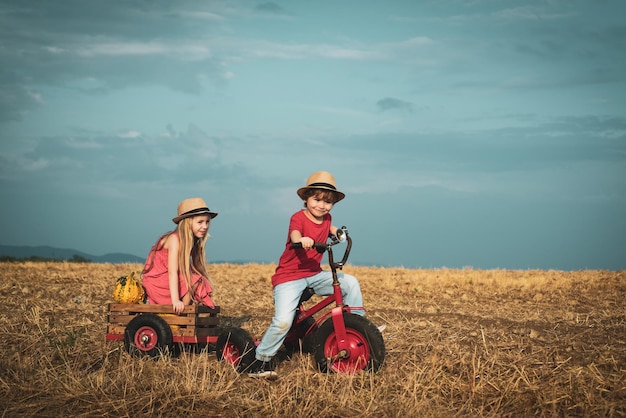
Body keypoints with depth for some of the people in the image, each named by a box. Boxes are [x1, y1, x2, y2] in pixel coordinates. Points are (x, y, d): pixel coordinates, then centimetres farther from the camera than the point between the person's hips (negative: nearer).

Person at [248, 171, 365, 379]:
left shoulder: (326, 219, 8)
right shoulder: (298, 217, -13)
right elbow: (294, 233, -38)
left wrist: (337, 232, 15)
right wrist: (301, 240, -60)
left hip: (314, 274, 7)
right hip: (289, 276, -6)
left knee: (350, 282, -8)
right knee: (283, 320, -23)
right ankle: (261, 360, -8)